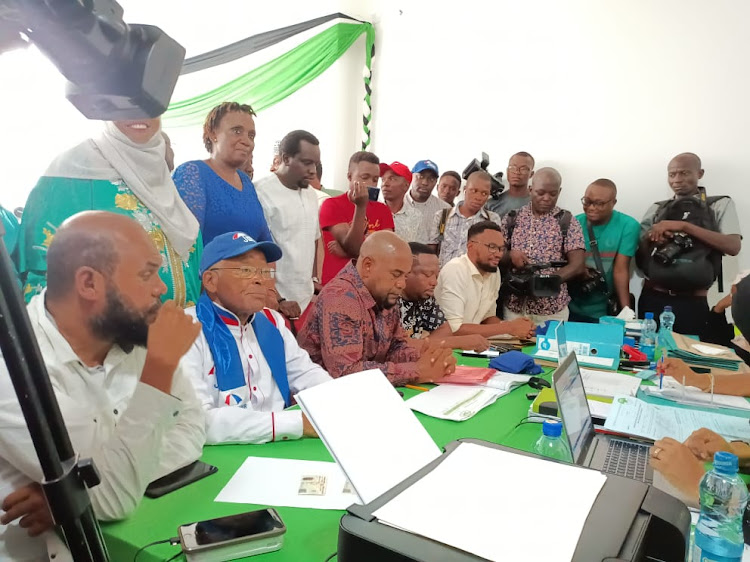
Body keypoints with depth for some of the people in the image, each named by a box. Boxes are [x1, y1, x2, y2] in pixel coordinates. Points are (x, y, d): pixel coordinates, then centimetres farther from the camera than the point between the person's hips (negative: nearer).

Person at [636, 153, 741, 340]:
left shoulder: (720, 205, 6)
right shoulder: (656, 209, 13)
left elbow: (733, 247, -9)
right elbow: (639, 253, 11)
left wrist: (685, 226, -15)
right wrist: (650, 238, -10)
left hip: (692, 303, -2)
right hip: (651, 298, 2)